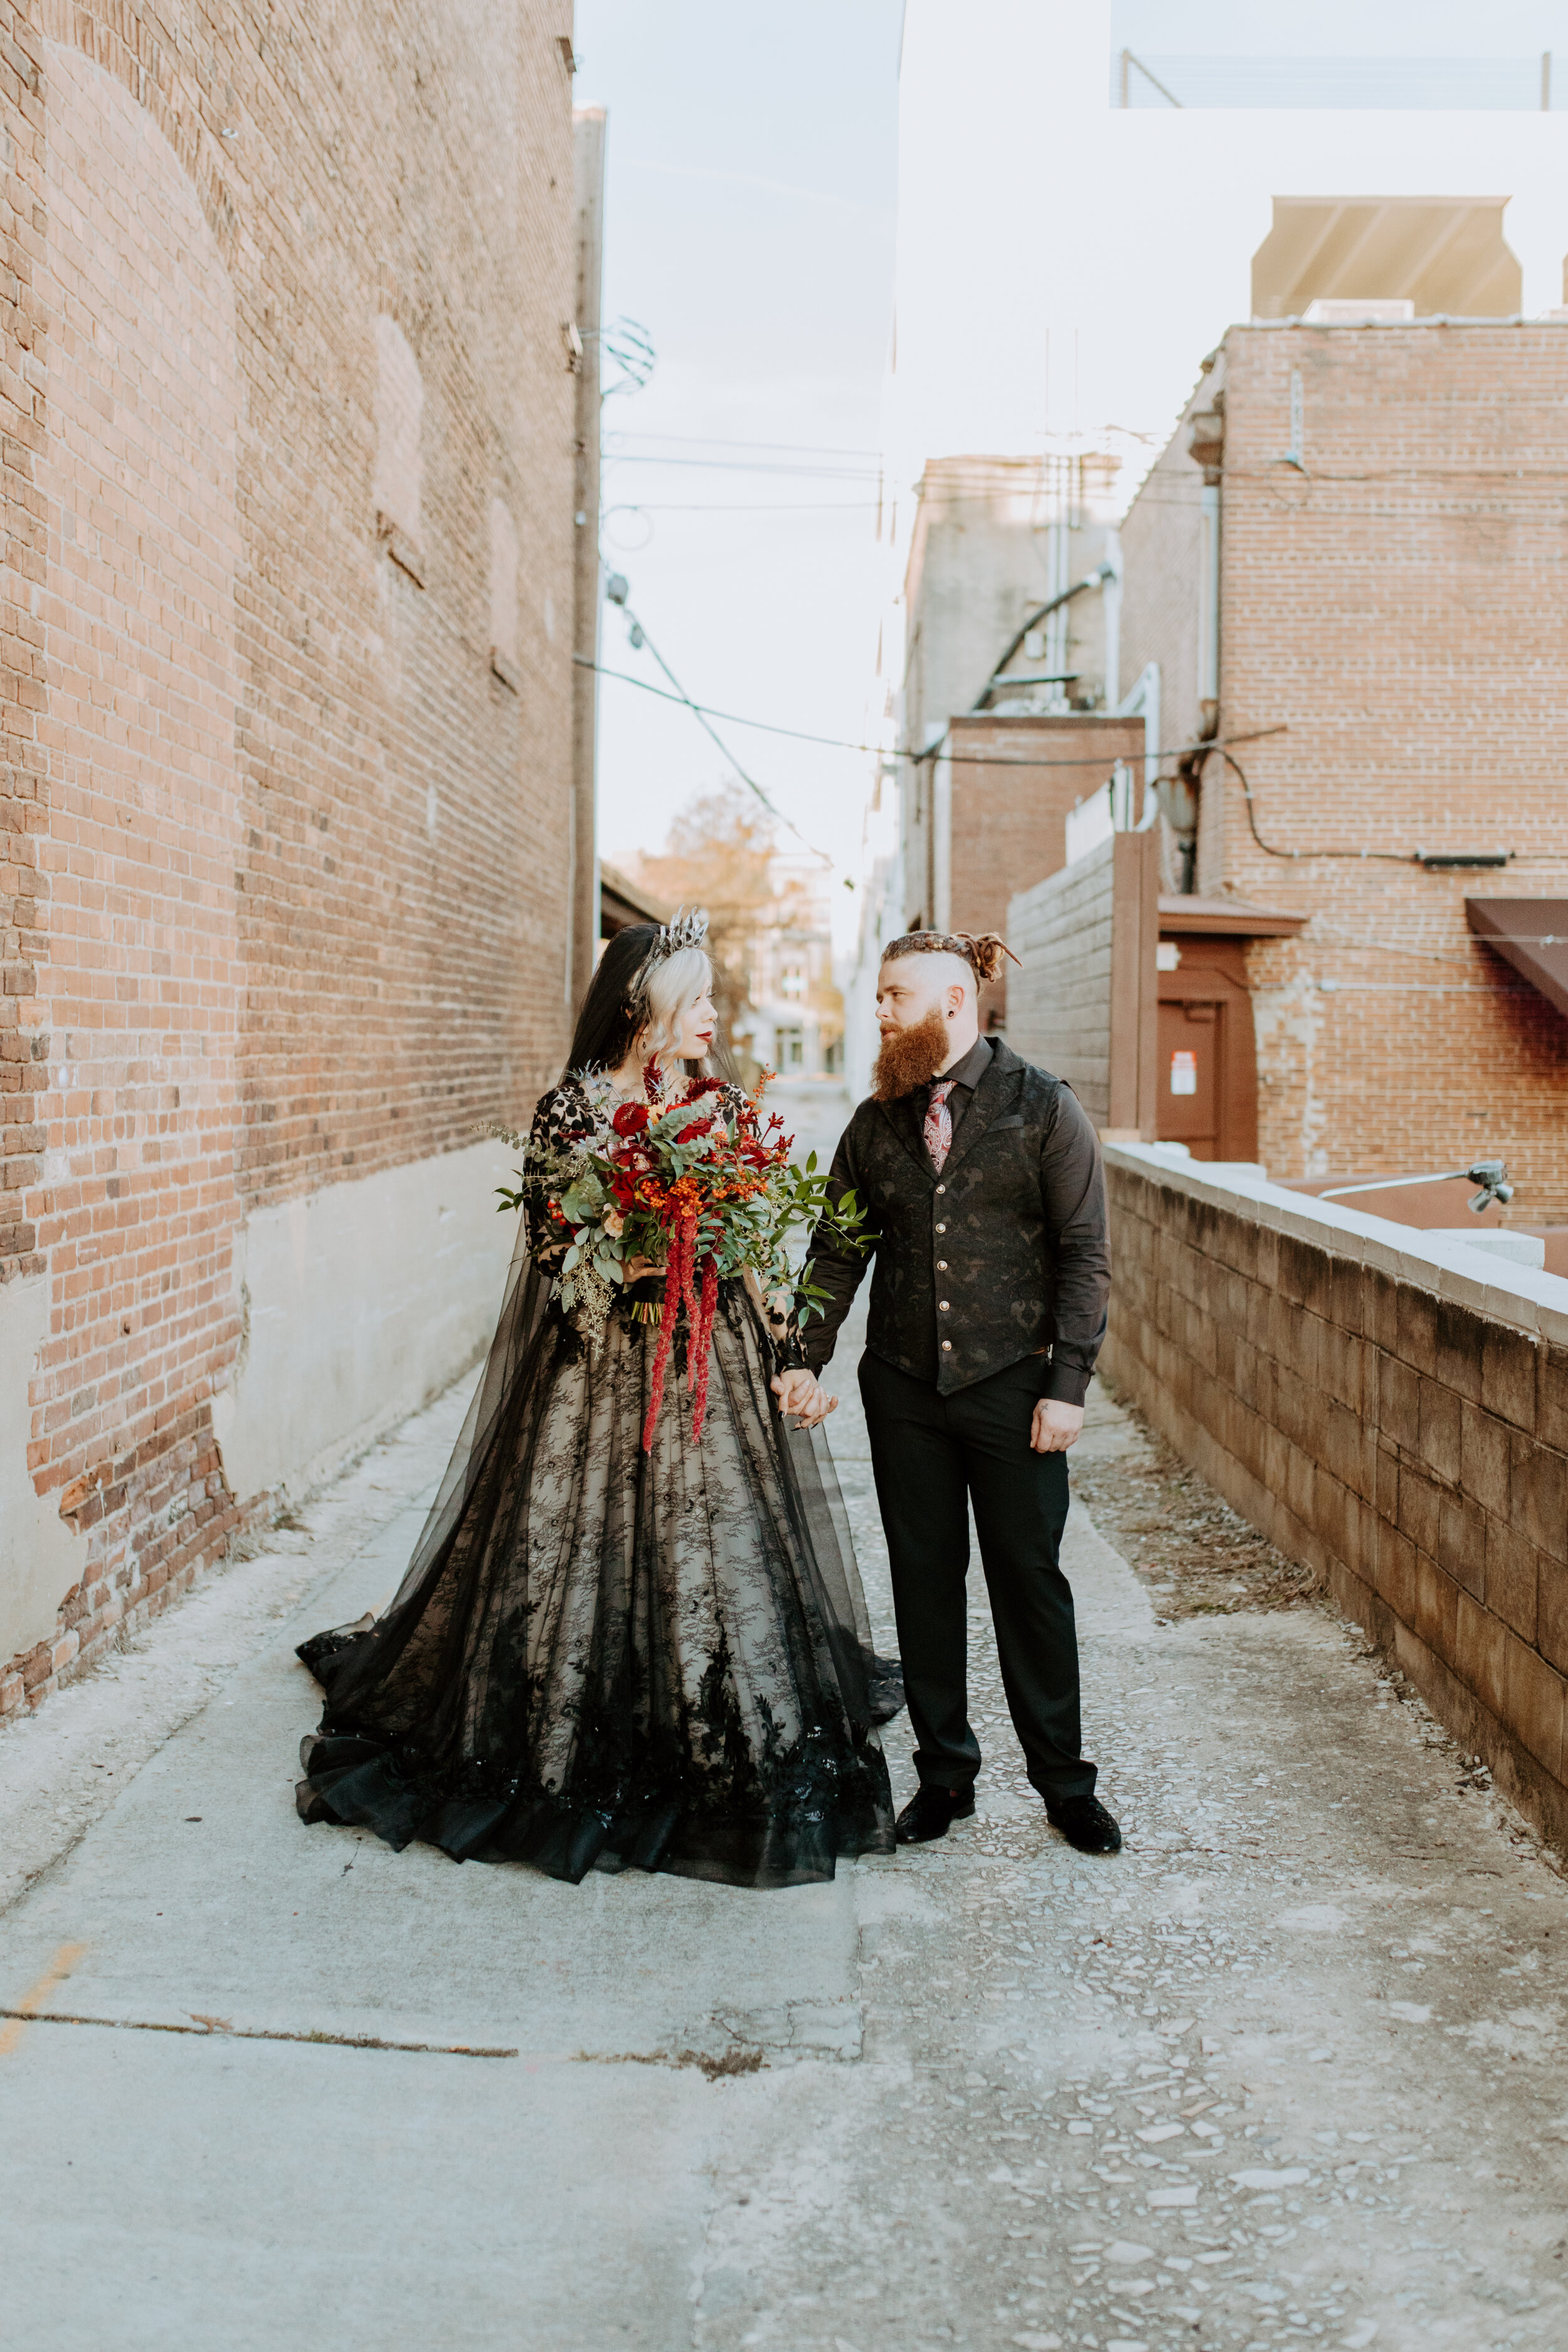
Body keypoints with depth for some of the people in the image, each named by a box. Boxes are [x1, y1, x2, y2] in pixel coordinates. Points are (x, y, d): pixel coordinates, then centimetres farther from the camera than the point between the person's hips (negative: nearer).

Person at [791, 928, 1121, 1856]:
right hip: (904, 1388, 4)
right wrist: (805, 1362, 0)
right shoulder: (877, 1121, 7)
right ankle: (944, 1773, 24)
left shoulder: (1044, 1106, -4)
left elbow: (1086, 1252, -5)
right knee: (924, 1582, 10)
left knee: (1030, 1579, 5)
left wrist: (1068, 1384, -11)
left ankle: (1065, 1781, 20)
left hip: (1012, 1387, -3)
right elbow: (836, 1252, 11)